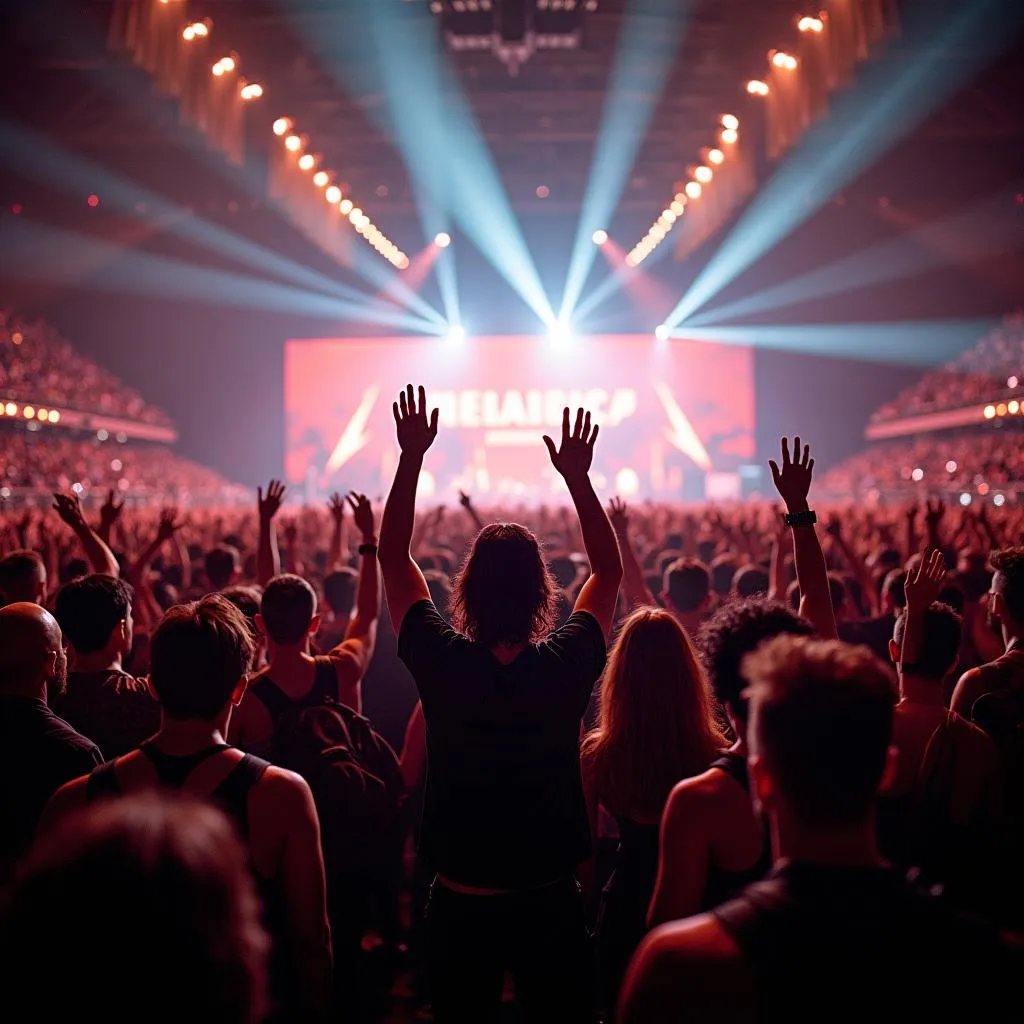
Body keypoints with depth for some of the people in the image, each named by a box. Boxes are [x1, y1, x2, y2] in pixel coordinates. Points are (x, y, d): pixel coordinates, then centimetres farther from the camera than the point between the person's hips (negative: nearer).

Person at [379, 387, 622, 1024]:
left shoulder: (442, 663, -16)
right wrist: (578, 475, 2)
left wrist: (412, 456, -2)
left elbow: (394, 557, -3)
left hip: (460, 904, 0)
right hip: (551, 903, 0)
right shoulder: (568, 665, -16)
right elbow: (609, 570, 1)